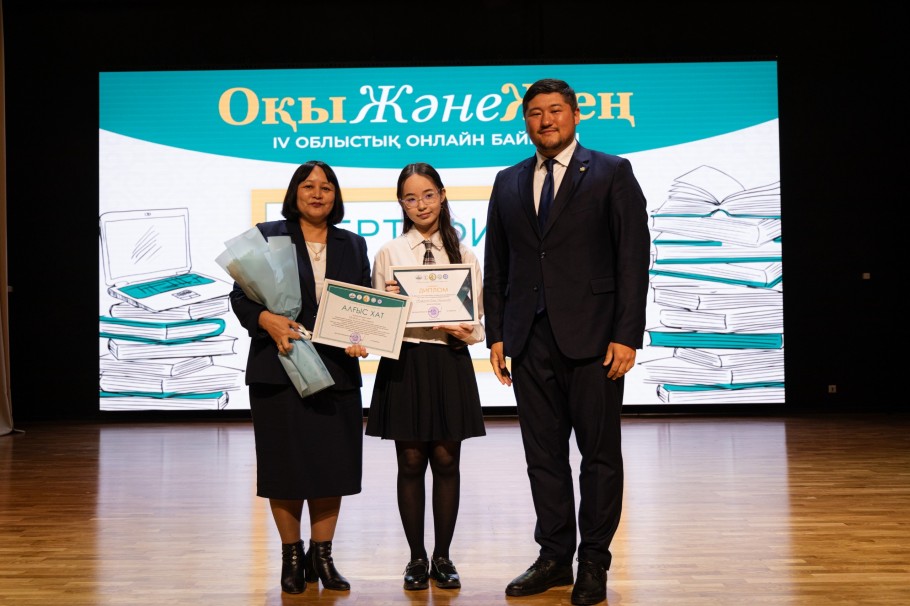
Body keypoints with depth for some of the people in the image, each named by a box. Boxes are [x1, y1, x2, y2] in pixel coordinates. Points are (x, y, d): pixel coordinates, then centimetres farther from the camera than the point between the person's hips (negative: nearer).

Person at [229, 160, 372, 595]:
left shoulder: (353, 245, 14)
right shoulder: (267, 236, 4)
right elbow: (241, 296, -1)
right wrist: (268, 320, -19)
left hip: (336, 370, 3)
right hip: (280, 368, -2)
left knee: (331, 464, 4)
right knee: (285, 465, 3)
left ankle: (322, 555, 16)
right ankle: (291, 557, 17)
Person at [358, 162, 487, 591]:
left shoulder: (464, 254, 6)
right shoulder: (389, 253, 4)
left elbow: (477, 317, 5)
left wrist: (466, 333, -15)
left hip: (450, 363, 1)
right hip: (404, 363, 0)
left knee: (446, 460, 5)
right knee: (411, 462, 5)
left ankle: (443, 557, 17)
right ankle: (416, 558, 16)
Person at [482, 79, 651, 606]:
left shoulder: (612, 173, 2)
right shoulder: (509, 182, 14)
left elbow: (634, 259, -4)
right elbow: (496, 266, 14)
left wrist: (627, 336, -11)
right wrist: (496, 335, 7)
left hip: (592, 339, -4)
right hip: (530, 341, 4)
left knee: (600, 453, 3)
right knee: (544, 455, 9)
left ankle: (594, 562, 14)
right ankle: (555, 557, 20)